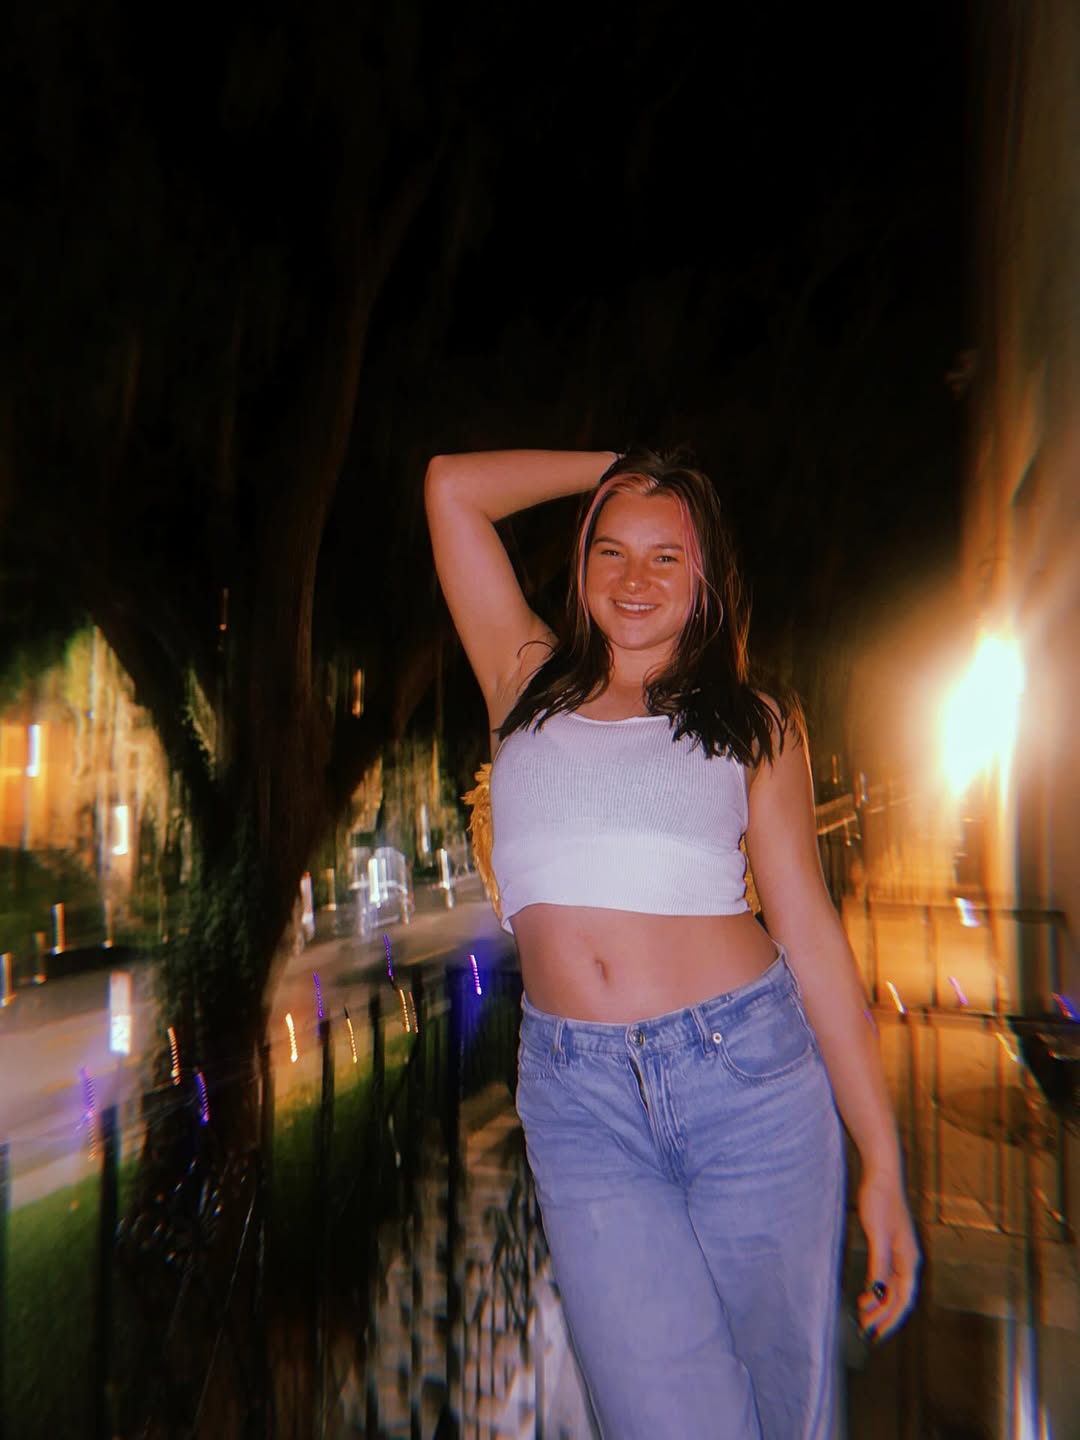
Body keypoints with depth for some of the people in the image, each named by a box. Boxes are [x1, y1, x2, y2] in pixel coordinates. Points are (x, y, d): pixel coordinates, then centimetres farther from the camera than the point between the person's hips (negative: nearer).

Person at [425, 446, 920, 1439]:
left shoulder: (754, 723, 7)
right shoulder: (530, 685, 11)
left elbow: (811, 932, 4)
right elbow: (450, 484, 12)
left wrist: (881, 1157, 1)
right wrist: (617, 466, 17)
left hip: (747, 1070, 0)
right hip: (578, 1096, 1)